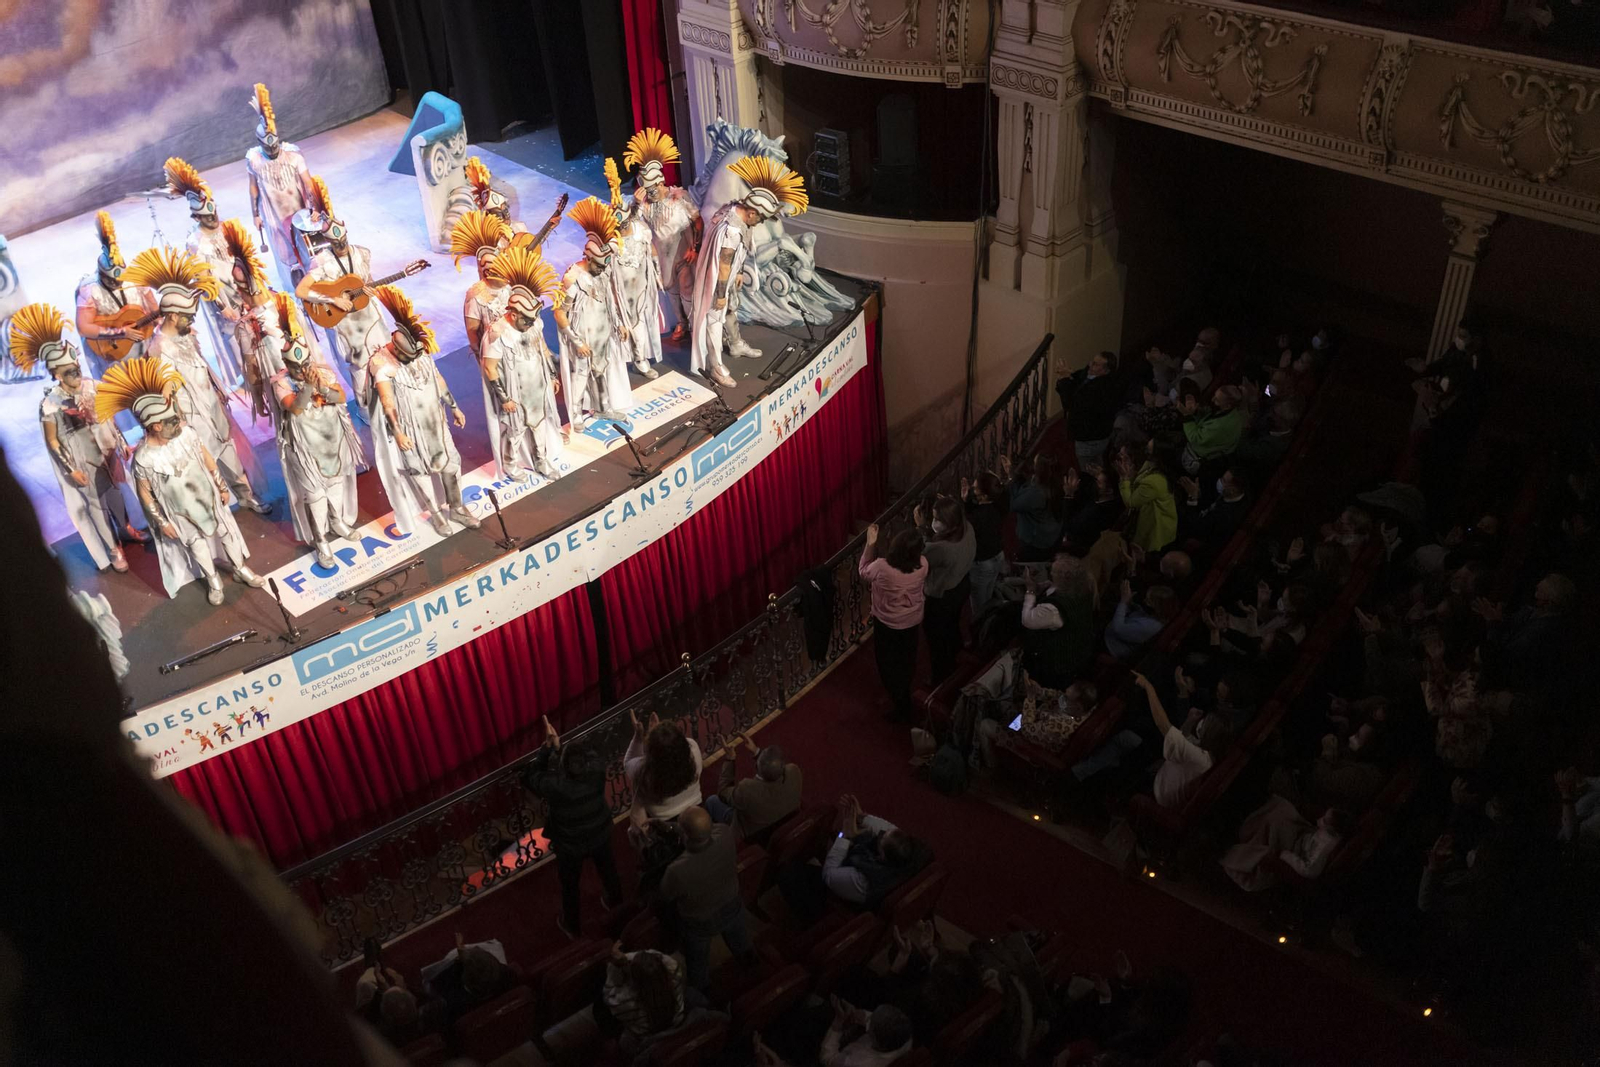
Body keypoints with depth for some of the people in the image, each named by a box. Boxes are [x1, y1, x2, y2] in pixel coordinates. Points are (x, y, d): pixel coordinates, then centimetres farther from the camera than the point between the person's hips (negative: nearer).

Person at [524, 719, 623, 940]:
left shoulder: (556, 786, -42)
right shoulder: (598, 771, -35)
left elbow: (531, 777, -20)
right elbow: (591, 753, -11)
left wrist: (547, 746, -22)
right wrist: (558, 744, -20)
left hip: (570, 846, -3)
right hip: (600, 835, 3)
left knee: (571, 885, 26)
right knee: (607, 870, 34)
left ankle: (572, 925, 51)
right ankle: (614, 900, 62)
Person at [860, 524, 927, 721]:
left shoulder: (882, 567, -35)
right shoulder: (923, 564, -25)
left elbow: (864, 572, -11)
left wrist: (870, 543, -10)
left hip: (887, 623, -4)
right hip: (912, 621, 4)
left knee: (889, 665, 18)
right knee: (907, 659, 28)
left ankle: (901, 708, 29)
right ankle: (904, 694, 52)